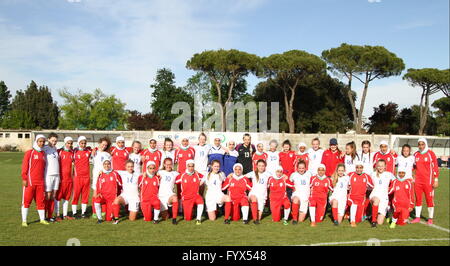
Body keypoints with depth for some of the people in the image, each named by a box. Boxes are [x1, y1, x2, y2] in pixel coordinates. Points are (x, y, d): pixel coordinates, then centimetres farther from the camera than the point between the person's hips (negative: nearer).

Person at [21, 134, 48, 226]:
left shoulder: (43, 154, 13)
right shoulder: (29, 153, -3)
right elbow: (24, 166, -7)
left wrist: (44, 181, 16)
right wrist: (24, 179, -12)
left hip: (40, 182, 5)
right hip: (30, 182, -5)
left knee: (41, 200, 9)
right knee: (26, 200, 0)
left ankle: (42, 219, 17)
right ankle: (24, 221, 6)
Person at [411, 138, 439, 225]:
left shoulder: (430, 154, -4)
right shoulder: (416, 154, 8)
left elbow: (435, 167, -4)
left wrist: (436, 180, -7)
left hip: (428, 181, -4)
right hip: (418, 181, 4)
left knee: (430, 199, 1)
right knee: (418, 199, 9)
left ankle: (430, 218, 11)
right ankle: (417, 217, 18)